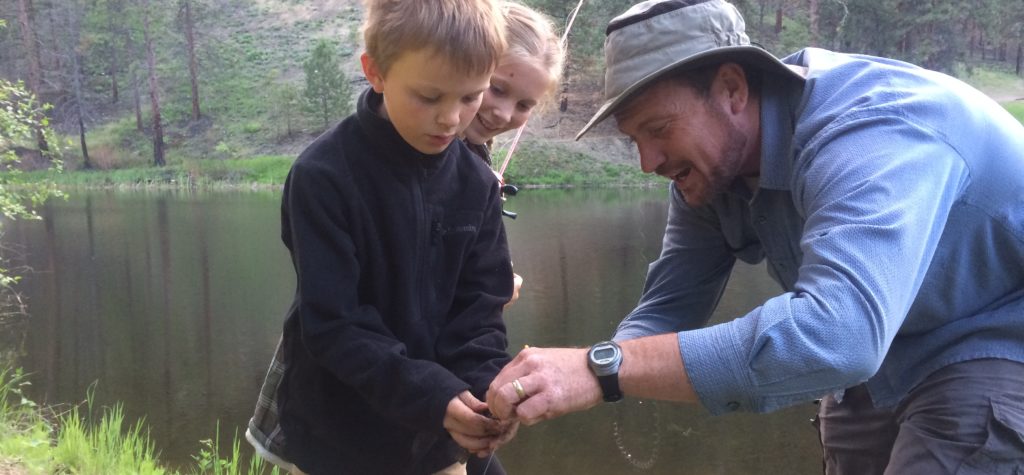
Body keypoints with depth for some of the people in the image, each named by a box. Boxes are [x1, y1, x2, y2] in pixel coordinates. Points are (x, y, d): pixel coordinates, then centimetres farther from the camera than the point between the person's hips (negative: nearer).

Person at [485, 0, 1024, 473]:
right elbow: (665, 313, -7)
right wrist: (549, 387, -26)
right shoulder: (708, 162, -8)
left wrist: (604, 367, -51)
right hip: (881, 357, 7)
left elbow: (836, 330, -50)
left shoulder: (872, 134, -35)